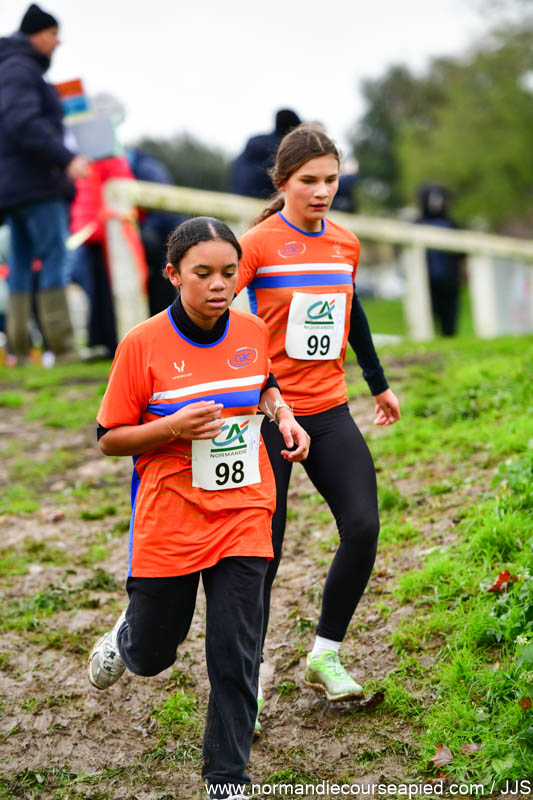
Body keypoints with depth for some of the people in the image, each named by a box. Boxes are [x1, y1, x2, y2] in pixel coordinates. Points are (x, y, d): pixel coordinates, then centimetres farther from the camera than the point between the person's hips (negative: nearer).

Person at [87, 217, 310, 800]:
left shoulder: (252, 331, 0)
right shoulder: (142, 344, -12)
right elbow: (109, 439, -6)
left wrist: (283, 415, 2)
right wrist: (173, 428, -22)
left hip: (243, 519, 2)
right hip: (167, 524, -2)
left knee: (235, 657, -2)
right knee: (152, 655, 15)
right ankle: (124, 638, 52)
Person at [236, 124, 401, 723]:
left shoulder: (346, 244, 8)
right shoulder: (257, 244, -9)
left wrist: (379, 383, 32)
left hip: (329, 411, 5)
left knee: (363, 527, -5)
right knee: (264, 549, -1)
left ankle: (324, 656, 12)